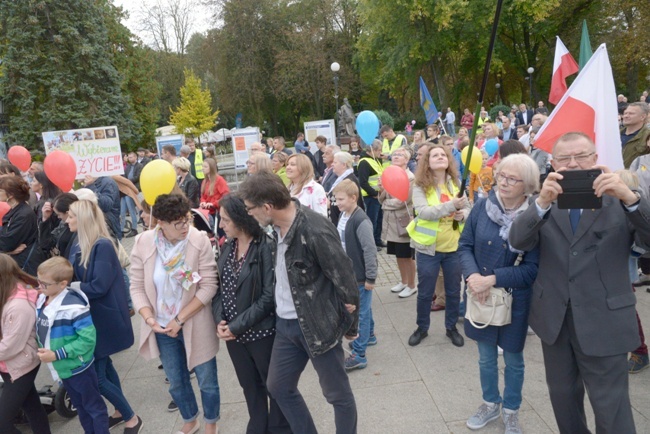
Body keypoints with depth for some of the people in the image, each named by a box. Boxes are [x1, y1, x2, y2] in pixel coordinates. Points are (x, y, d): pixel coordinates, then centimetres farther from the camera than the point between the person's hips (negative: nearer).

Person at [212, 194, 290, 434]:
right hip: (233, 333, 6)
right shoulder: (227, 247, 3)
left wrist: (237, 326, -18)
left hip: (261, 332, -6)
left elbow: (269, 296, -19)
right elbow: (218, 287, 7)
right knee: (250, 386, 22)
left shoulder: (267, 247, -17)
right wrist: (220, 320, -9)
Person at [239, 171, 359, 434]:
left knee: (338, 395, 11)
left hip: (318, 325, -8)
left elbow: (345, 280, -18)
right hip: (286, 324, 8)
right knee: (278, 387, 19)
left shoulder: (315, 230, -26)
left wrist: (350, 326, -7)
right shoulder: (278, 225, -1)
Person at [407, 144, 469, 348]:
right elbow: (423, 212, -24)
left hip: (453, 247, 3)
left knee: (453, 291, 15)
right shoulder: (420, 187, -10)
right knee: (425, 292, 11)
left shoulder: (455, 184, 2)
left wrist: (463, 215, -16)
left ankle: (452, 327, 35)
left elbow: (467, 208, 7)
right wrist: (451, 205, -32)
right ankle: (422, 328, 30)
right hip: (428, 247, -3)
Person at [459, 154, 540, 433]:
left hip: (514, 300, -2)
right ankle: (490, 404, 44)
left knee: (513, 359, 18)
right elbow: (465, 246, -3)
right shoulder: (482, 207, -9)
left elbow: (532, 268, -17)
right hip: (480, 297, 3)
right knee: (486, 357, 20)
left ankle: (511, 411, 42)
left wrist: (493, 279, -24)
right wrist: (472, 275, -20)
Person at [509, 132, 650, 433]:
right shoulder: (544, 201, 2)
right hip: (554, 317, 3)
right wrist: (542, 201, -30)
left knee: (611, 406, 5)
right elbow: (518, 242, -13)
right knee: (562, 395, 20)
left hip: (604, 321, -2)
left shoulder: (621, 199, -2)